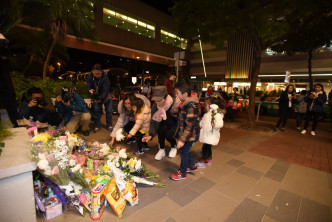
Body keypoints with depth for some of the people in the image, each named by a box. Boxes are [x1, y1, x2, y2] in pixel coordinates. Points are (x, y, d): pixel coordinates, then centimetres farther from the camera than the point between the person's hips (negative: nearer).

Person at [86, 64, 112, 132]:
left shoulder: (105, 77, -29)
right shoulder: (89, 77, -16)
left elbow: (105, 90, -32)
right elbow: (88, 86, -16)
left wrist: (101, 98, -43)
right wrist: (90, 90, -41)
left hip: (106, 95, -3)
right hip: (96, 96, 3)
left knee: (108, 110, 0)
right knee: (96, 110, 0)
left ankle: (109, 125, 15)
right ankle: (97, 126, 11)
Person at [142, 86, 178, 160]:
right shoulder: (155, 106, -16)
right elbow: (153, 122, -19)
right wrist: (151, 135, -31)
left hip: (175, 126, -2)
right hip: (164, 125, 2)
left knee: (169, 134, -29)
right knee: (162, 129, -30)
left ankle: (174, 146, 9)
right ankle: (161, 149, -5)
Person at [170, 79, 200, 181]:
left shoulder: (191, 106, -28)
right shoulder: (183, 103, 0)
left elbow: (189, 126, -28)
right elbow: (174, 114, 6)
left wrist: (182, 140, -25)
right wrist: (175, 106, -15)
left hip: (189, 135, -9)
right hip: (183, 132, 9)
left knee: (184, 152, 8)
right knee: (185, 151, 23)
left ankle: (182, 173, 31)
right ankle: (192, 166, 47)